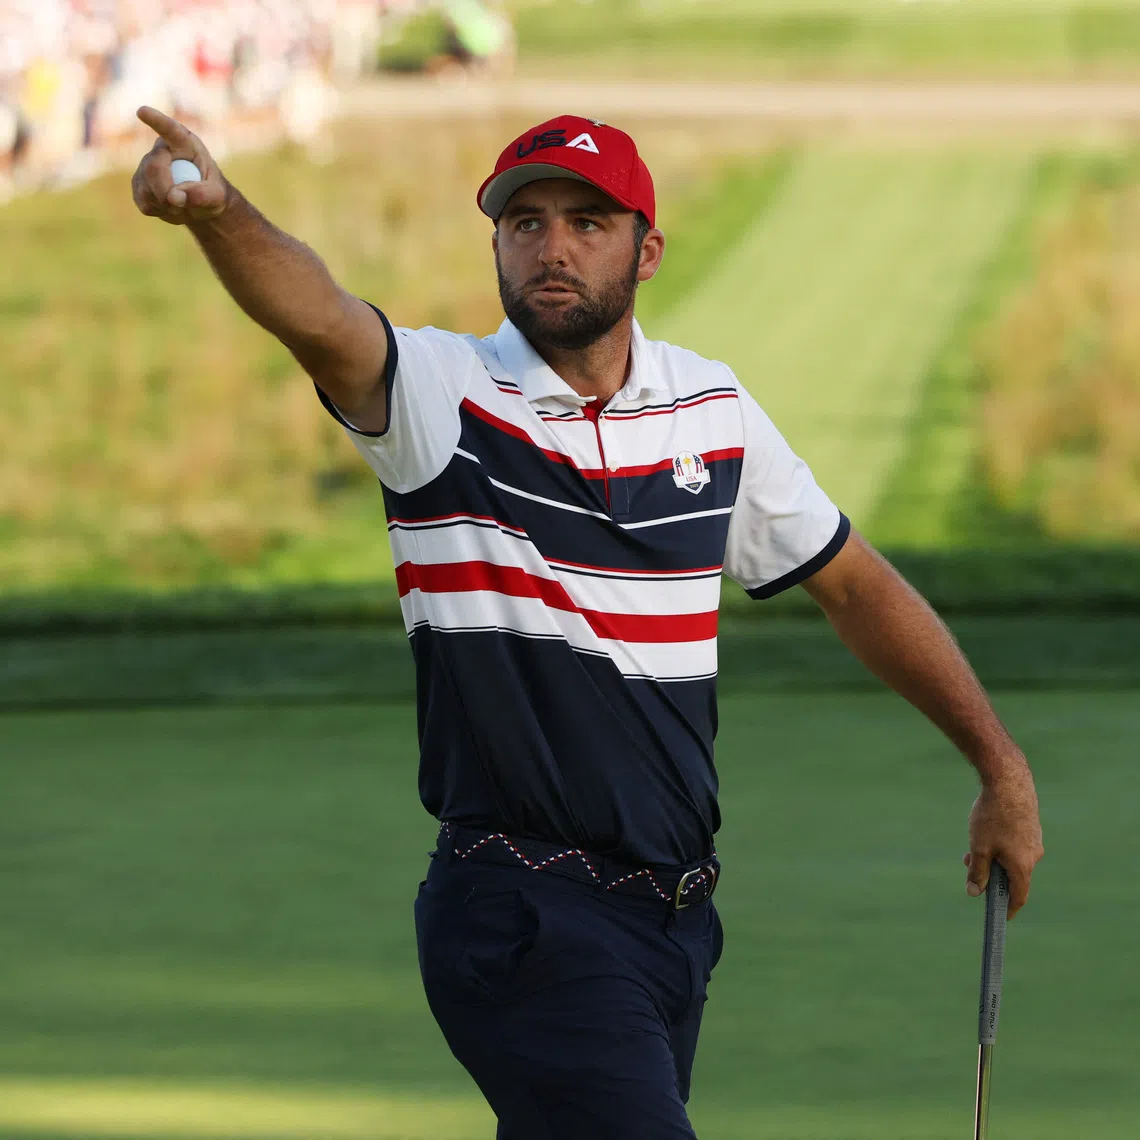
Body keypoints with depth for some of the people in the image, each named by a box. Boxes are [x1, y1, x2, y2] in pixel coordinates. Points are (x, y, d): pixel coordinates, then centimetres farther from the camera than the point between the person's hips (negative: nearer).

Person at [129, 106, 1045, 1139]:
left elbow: (854, 586, 19)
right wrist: (217, 210, -49)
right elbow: (317, 318, -28)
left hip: (675, 917, 6)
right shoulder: (443, 393, -6)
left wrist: (1002, 766, 18)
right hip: (526, 924, -6)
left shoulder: (714, 409, 9)